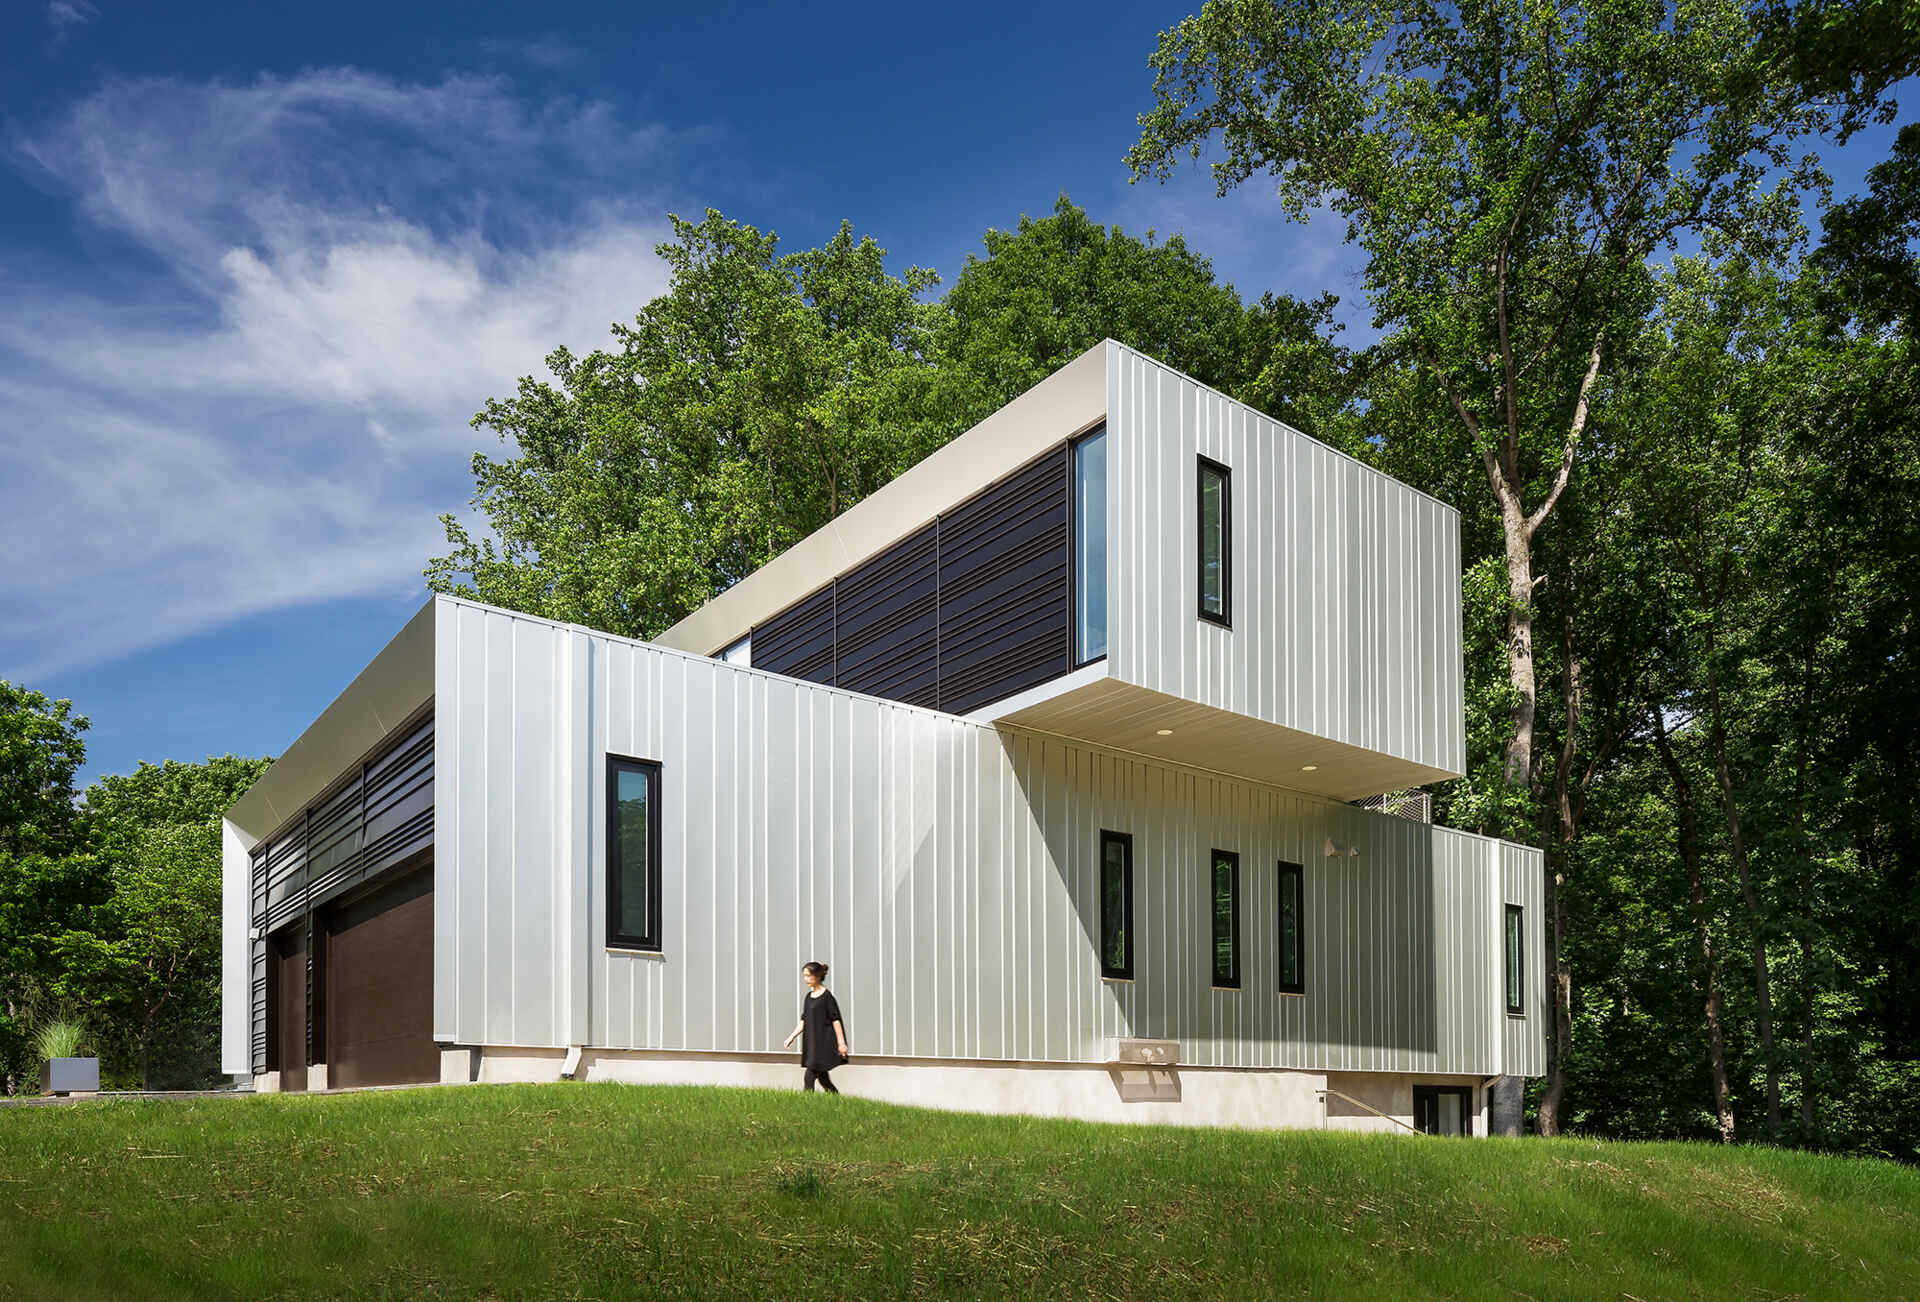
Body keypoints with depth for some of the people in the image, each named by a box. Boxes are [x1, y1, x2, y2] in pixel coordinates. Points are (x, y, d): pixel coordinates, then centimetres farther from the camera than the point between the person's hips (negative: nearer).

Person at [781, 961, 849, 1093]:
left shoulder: (827, 996, -10)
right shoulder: (808, 997, 12)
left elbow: (836, 1020, -11)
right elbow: (803, 1021, 16)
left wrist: (841, 1043, -13)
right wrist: (792, 1037, 8)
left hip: (824, 1043, -8)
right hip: (812, 1043, 8)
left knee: (810, 1076, -11)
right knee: (823, 1078, 11)